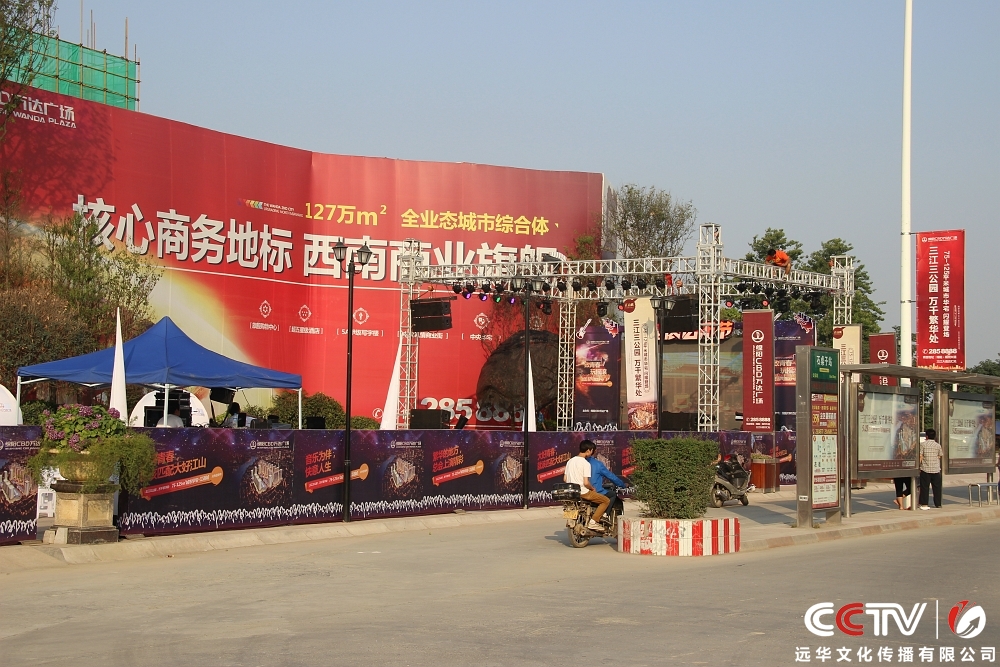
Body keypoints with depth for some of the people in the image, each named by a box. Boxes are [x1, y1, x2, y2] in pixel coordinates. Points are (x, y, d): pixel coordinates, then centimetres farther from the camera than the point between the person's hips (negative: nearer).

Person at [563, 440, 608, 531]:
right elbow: (586, 483, -20)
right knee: (606, 500, 1)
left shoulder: (570, 461, 7)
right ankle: (593, 521, -10)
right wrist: (593, 488, -2)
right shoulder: (586, 463, -15)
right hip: (583, 492, -8)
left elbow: (565, 479, 11)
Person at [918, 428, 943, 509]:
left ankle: (924, 504, -2)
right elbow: (941, 456, 11)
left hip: (925, 469, -2)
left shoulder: (922, 444, -5)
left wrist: (918, 466, -1)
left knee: (925, 487, 1)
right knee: (937, 487, 10)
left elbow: (920, 456, -8)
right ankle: (938, 504, 14)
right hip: (936, 469, 2)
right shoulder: (937, 445, 2)